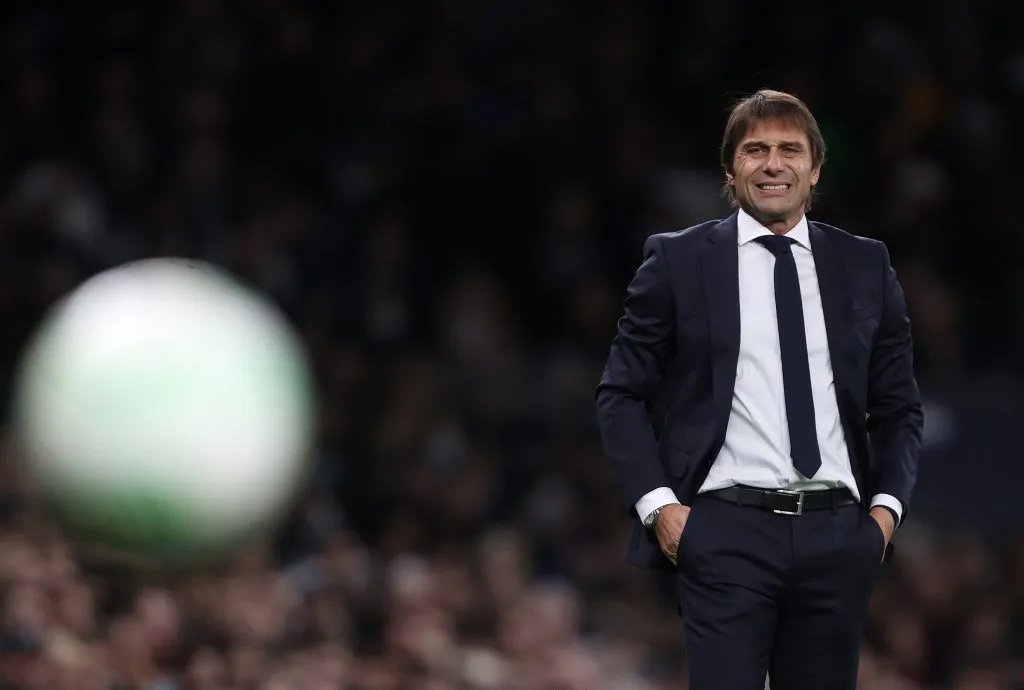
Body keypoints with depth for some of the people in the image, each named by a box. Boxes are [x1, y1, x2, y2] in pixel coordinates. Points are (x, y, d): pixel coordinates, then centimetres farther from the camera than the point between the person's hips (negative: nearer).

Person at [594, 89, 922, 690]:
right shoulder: (678, 261, 5)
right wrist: (656, 504, -5)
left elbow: (900, 406, 17)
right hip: (726, 532, -3)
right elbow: (622, 394, 6)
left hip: (839, 534, 3)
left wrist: (888, 504, 3)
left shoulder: (866, 267, 12)